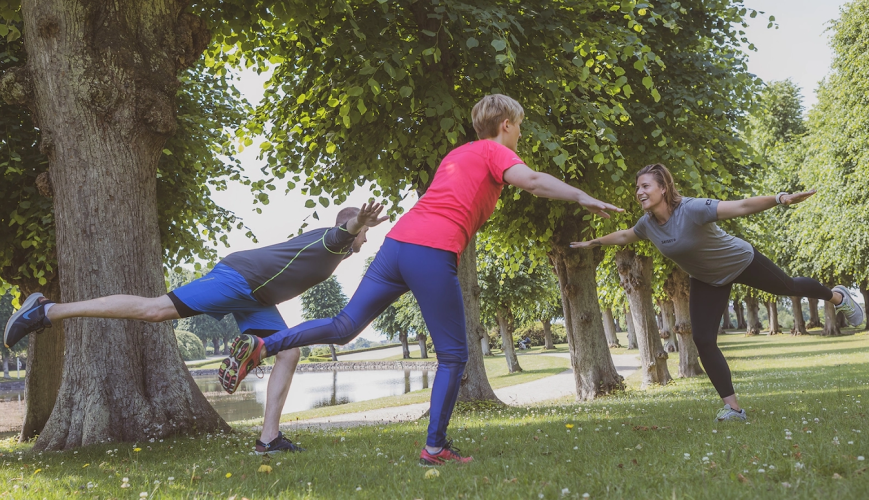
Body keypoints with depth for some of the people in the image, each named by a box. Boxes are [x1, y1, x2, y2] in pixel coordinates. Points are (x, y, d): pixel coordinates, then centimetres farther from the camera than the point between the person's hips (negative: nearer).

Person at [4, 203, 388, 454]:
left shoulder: (332, 253, 25)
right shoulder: (332, 240, -3)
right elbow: (340, 233, -30)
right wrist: (357, 223, -50)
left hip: (255, 297, 11)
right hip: (237, 276, -11)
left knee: (289, 353, 2)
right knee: (155, 310, -17)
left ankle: (269, 438, -3)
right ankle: (47, 312, -13)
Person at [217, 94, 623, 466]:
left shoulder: (456, 154, 30)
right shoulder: (494, 151, 6)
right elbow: (531, 180, -12)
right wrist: (582, 198, -12)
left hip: (397, 241, 7)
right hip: (433, 254, -7)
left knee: (345, 328, 12)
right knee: (453, 356, 4)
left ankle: (260, 347, 3)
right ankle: (435, 447, 7)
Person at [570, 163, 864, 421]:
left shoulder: (692, 209, -38)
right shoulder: (647, 224, -17)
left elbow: (742, 207, -46)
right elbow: (624, 236, 7)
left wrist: (780, 199, -60)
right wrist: (593, 243, 19)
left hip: (741, 262, -5)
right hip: (707, 280, 5)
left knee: (790, 287, 20)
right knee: (703, 340, -7)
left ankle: (837, 297, 54)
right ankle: (732, 407, -1)